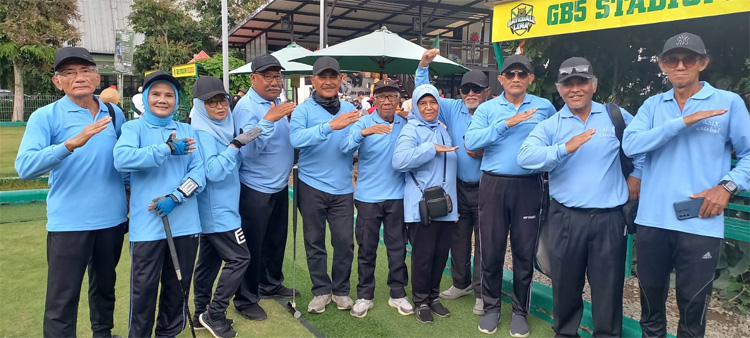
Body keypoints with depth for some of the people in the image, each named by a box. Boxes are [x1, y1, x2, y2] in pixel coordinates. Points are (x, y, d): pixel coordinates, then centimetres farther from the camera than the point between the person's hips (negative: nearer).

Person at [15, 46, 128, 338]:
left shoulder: (115, 115, 5)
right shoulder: (45, 117, -7)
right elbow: (25, 167, -21)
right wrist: (71, 143, -33)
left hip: (112, 218, 4)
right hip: (69, 222, -4)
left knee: (105, 285, 21)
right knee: (62, 299, 0)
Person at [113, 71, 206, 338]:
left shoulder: (187, 131, 10)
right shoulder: (134, 127, 2)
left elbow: (199, 171, 2)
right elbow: (122, 159, -18)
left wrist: (175, 198, -12)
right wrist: (168, 149, -18)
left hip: (185, 223, 3)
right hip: (148, 224, -3)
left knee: (178, 286, 14)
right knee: (144, 289, 3)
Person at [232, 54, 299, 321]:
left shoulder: (276, 102, 7)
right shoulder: (246, 107, -17)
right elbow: (248, 150, -27)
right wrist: (268, 120, -37)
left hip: (279, 186, 8)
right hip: (256, 189, -8)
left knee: (277, 239, 20)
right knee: (252, 246, 3)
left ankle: (271, 284, 38)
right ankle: (246, 299, 17)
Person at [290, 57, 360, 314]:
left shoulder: (349, 109, 6)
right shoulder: (303, 109, -6)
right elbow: (296, 139, -25)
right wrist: (330, 125, -35)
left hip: (342, 187, 2)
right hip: (312, 186, -2)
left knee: (344, 241, 5)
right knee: (315, 242, 10)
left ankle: (341, 290, 25)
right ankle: (321, 291, 27)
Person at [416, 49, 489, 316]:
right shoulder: (454, 109, 4)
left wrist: (483, 153, -24)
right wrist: (424, 66, -7)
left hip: (484, 188, -4)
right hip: (458, 186, 5)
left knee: (484, 240, 4)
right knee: (458, 237, 16)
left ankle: (481, 292, 18)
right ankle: (461, 283, 34)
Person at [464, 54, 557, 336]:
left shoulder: (545, 108, 5)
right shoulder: (487, 109, 2)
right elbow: (471, 141, -13)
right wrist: (507, 123, -17)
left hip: (529, 186, 0)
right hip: (493, 185, 0)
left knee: (524, 251, 8)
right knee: (491, 249, 7)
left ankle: (520, 311, 25)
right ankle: (491, 307, 26)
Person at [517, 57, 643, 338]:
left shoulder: (617, 117, 6)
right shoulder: (550, 125, 1)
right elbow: (525, 157, -16)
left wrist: (636, 175, 14)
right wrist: (565, 148, -27)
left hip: (609, 218, 0)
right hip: (566, 217, 0)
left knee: (608, 287, 8)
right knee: (565, 285, 13)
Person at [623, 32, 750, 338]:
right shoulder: (652, 105, 7)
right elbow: (631, 144, -10)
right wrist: (683, 122, -15)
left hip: (700, 224, -2)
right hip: (652, 220, 2)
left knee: (693, 304, 8)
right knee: (651, 297, 16)